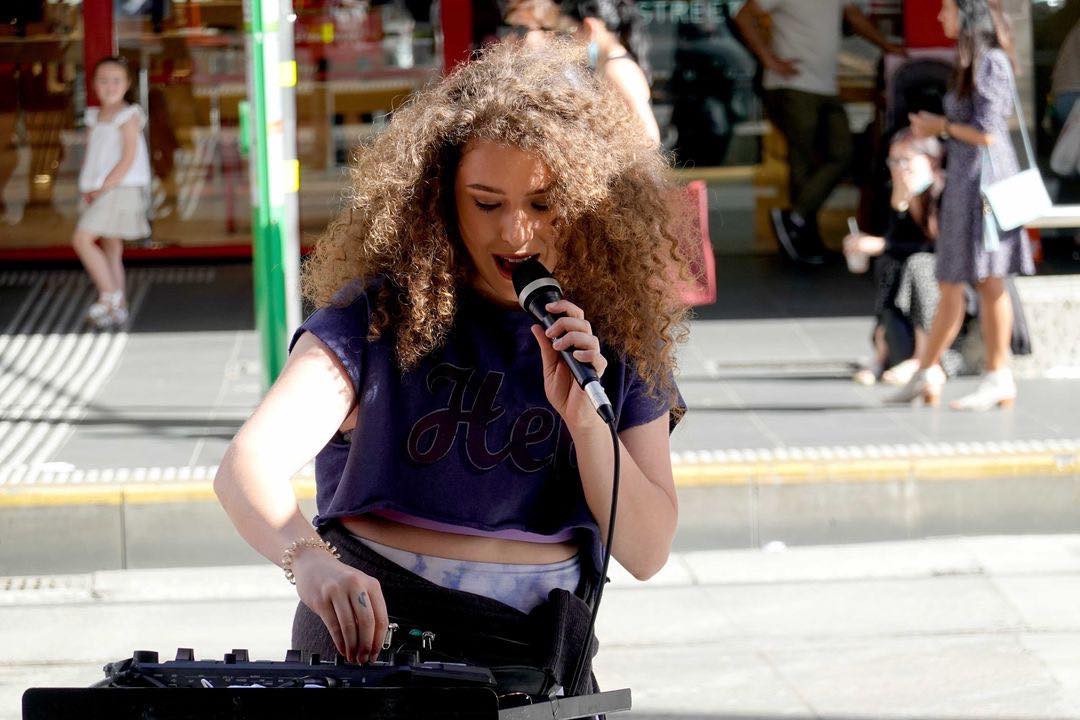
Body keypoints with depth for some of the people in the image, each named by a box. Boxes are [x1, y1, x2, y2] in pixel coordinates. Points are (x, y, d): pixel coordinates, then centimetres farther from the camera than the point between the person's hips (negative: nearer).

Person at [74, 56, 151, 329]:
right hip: (100, 193, 8)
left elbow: (128, 158, -15)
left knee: (82, 238, -17)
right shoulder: (96, 118, 14)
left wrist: (105, 185, -17)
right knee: (111, 249, 10)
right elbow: (91, 156, 16)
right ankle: (118, 307, 14)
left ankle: (109, 295, -12)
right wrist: (87, 189, 2)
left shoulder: (128, 117, -8)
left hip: (120, 190, -8)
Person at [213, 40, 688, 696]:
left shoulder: (620, 339, 7)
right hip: (367, 631, -2)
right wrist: (311, 562, -37)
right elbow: (248, 467, -16)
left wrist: (585, 420, -12)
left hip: (534, 649, 2)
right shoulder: (382, 311, -2)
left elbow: (646, 554, 5)